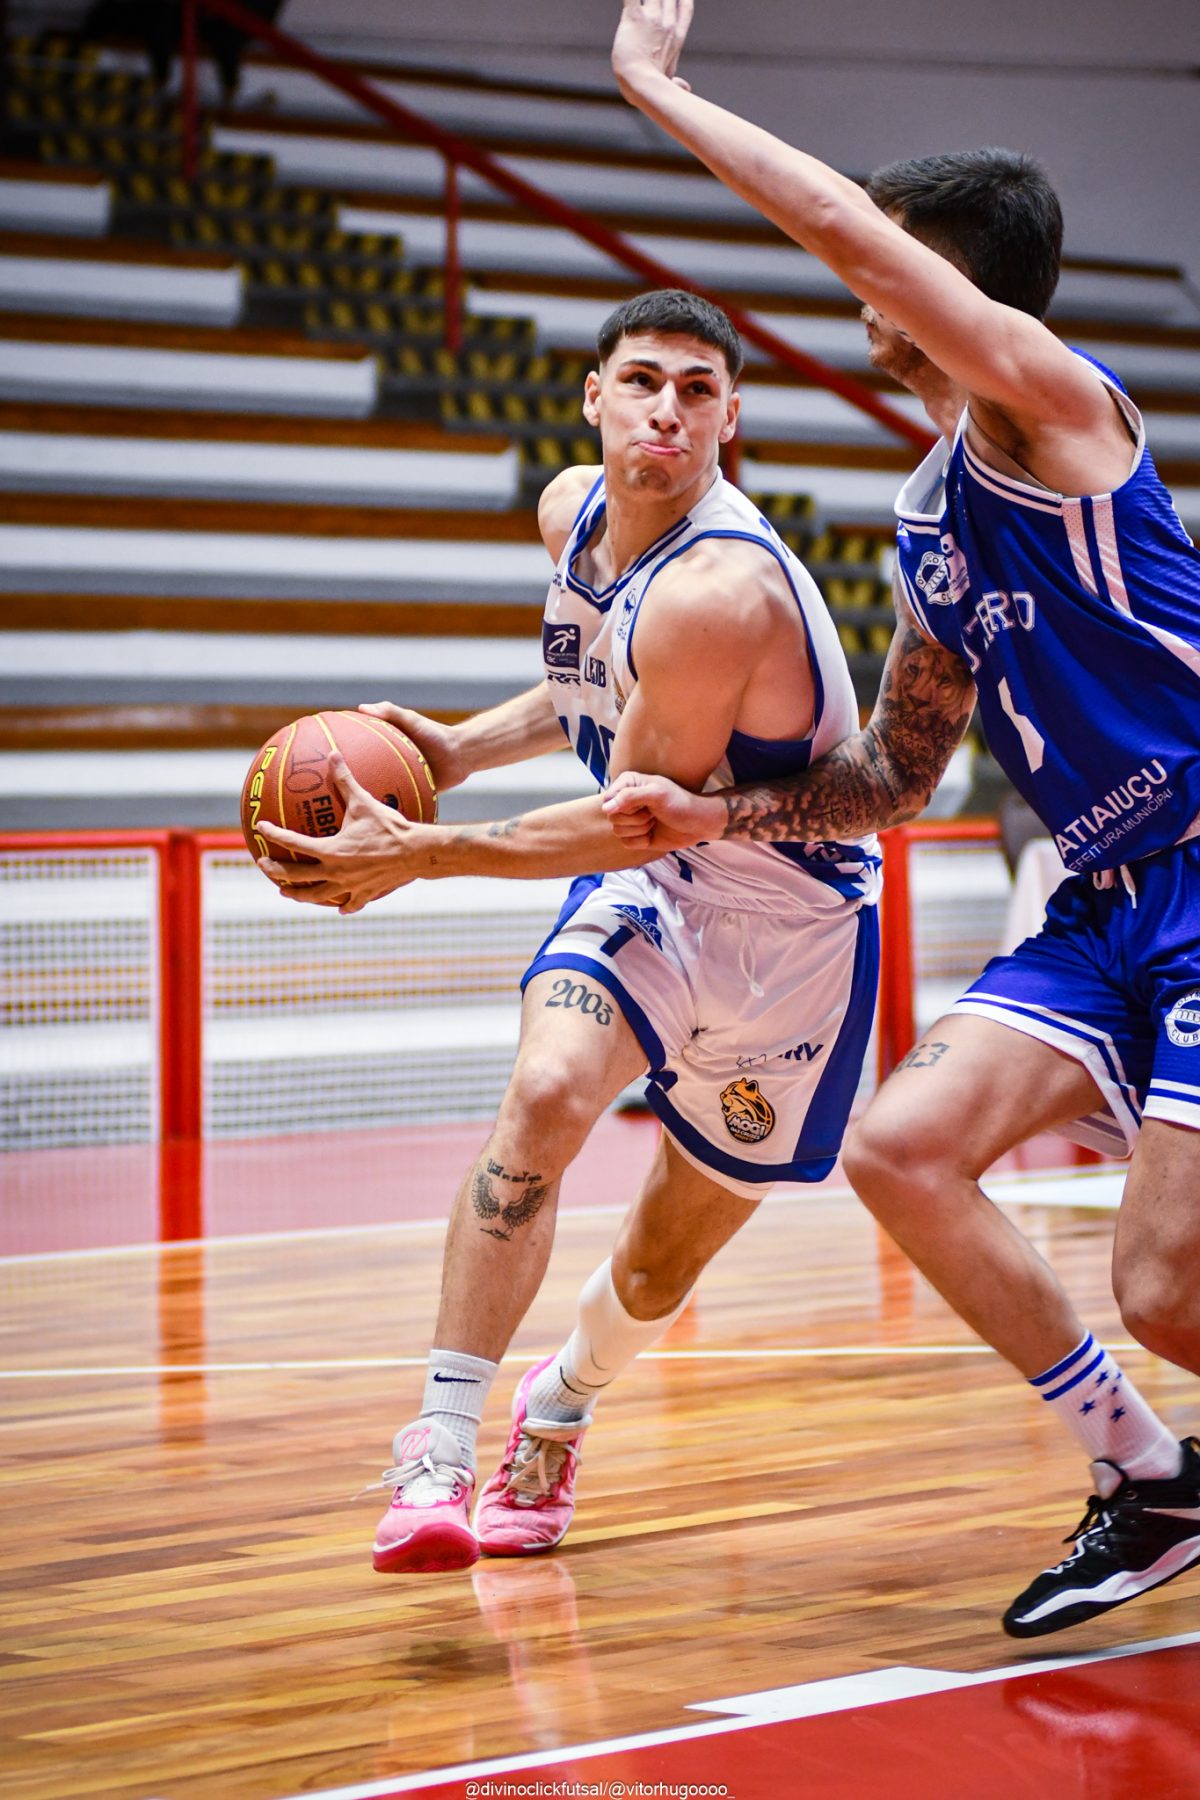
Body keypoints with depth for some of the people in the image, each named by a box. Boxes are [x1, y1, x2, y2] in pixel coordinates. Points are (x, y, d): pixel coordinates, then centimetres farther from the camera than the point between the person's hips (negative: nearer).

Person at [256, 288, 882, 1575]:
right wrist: (466, 747, 1)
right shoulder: (573, 512, -6)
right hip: (648, 883, 5)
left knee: (662, 1264, 9)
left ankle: (557, 1412, 43)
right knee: (545, 1093, -26)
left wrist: (421, 855, -26)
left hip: (786, 928, -5)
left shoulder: (718, 592, -32)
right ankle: (437, 1458, -25)